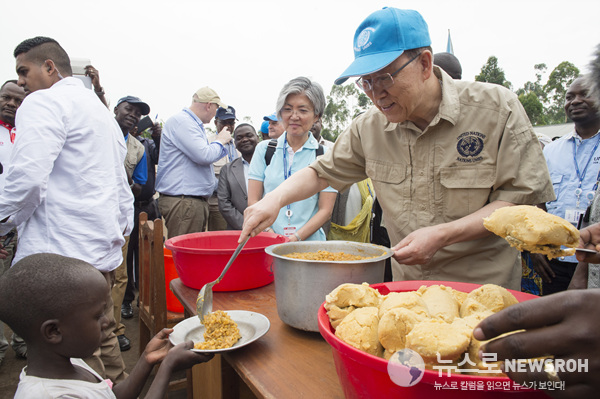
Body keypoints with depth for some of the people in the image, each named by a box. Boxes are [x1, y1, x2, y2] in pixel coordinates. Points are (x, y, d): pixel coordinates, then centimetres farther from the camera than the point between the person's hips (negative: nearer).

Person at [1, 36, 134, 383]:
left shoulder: (44, 101, -5)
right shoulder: (101, 110, 24)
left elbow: (28, 178, -18)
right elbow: (123, 189, 23)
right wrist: (121, 233, 24)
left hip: (60, 253, -10)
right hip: (103, 251, 10)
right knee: (103, 342, 18)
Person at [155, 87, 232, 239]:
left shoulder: (195, 124, 21)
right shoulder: (180, 121, -11)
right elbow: (203, 155, -20)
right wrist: (220, 141, -2)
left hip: (197, 200, 10)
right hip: (182, 202, -10)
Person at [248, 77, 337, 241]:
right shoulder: (264, 149, 9)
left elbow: (325, 210, 2)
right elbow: (253, 201, 5)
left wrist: (296, 237, -11)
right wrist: (270, 235, -9)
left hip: (310, 243, -1)